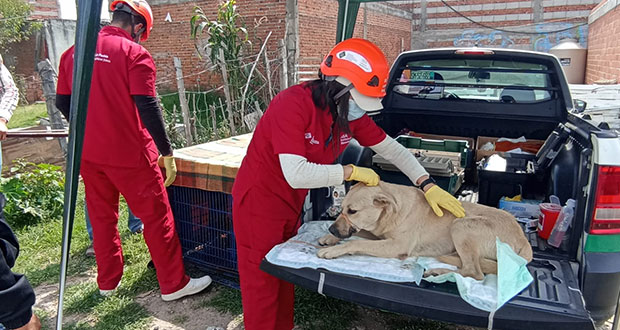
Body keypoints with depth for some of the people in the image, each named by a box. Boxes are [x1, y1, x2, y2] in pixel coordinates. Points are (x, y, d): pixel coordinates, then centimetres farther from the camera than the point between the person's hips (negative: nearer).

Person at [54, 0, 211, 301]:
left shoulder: (73, 53, 7)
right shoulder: (135, 54, -11)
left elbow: (62, 103, 12)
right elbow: (148, 108, -18)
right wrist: (167, 153, -13)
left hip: (87, 153, 7)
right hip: (128, 154, -6)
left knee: (101, 217, 19)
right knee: (156, 216, 4)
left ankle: (108, 281, 33)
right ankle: (173, 284, 13)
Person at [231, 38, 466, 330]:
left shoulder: (352, 112, -6)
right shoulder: (293, 104, -29)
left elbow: (391, 148, -1)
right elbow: (296, 174, -36)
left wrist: (428, 185, -12)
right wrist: (351, 172, -25)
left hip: (292, 204, 7)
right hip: (259, 202, -7)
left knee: (285, 281, 18)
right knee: (263, 286, 6)